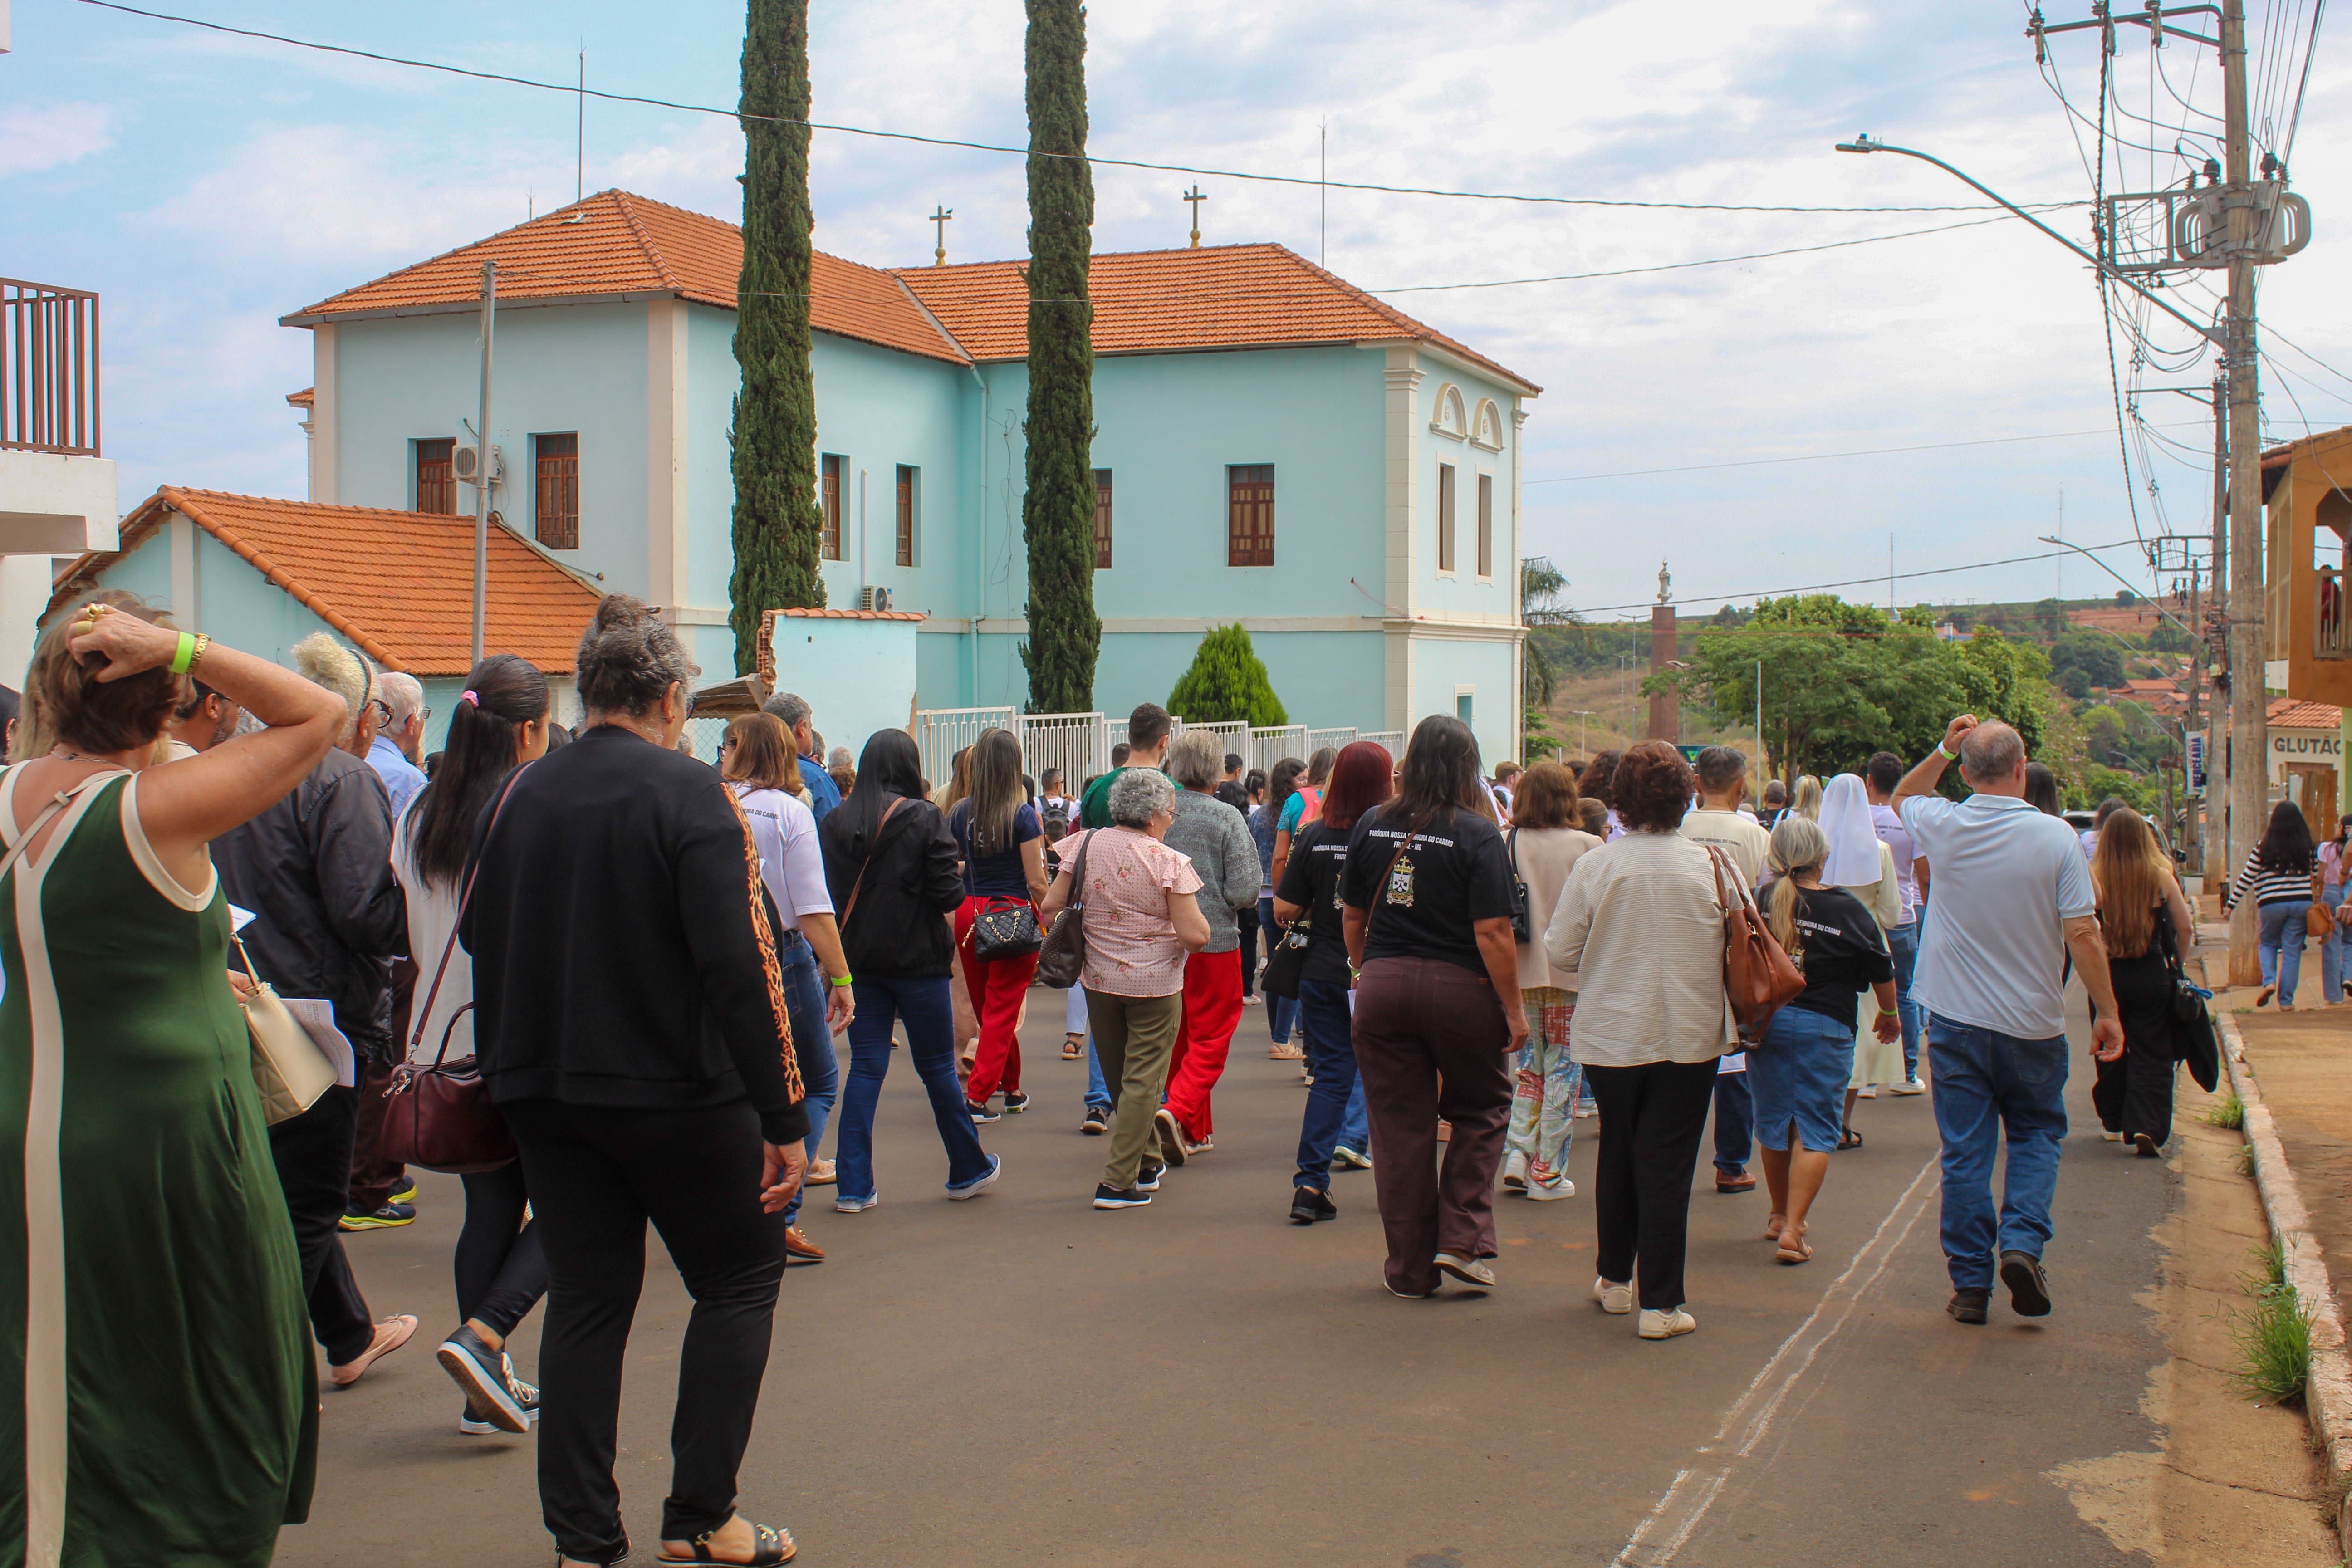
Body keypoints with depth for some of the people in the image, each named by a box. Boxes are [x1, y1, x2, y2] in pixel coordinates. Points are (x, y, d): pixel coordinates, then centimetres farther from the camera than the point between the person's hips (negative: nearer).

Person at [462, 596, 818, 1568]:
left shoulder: (524, 794, 2)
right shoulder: (688, 794, -14)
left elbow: (479, 937, 10)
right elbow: (740, 967, -19)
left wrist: (510, 1072, 22)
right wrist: (783, 1118, -17)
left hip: (545, 1092, 5)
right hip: (674, 1090, -5)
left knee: (586, 1298, 11)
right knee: (739, 1279, 11)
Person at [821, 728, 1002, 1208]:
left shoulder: (835, 822, -1)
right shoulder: (925, 819, -10)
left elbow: (824, 892, -3)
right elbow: (949, 895, -14)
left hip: (858, 959, 3)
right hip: (917, 959, -3)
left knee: (865, 1068, 8)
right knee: (938, 1067, 9)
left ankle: (854, 1186, 4)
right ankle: (968, 1171, 24)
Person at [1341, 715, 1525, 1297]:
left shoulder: (1371, 825, 2)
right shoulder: (1477, 836, -12)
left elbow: (1352, 916, 10)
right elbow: (1492, 932, -15)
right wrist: (1514, 1010, -8)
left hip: (1382, 984, 3)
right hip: (1459, 988, -3)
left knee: (1399, 1129, 9)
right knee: (1481, 1111, 18)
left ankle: (1410, 1269, 16)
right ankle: (1461, 1239, 7)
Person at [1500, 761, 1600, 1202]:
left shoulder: (1507, 844, -3)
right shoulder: (1587, 847, -10)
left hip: (1521, 972, 3)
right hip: (1572, 972, -3)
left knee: (1530, 1065, 19)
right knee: (1563, 1068, 6)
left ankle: (1517, 1152, 8)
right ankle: (1547, 1172, 7)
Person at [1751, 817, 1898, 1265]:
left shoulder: (1759, 903, -2)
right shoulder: (1847, 909, -4)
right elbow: (1881, 971, 5)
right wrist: (1890, 1015, 23)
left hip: (1767, 1022, 3)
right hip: (1825, 1027, -2)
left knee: (1773, 1122, 16)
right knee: (1816, 1128, 2)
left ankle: (1780, 1216, 31)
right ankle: (1793, 1229, -8)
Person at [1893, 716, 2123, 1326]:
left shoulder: (1945, 828, -5)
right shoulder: (2055, 836, -11)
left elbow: (1902, 798, 20)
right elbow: (2083, 934, -11)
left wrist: (1942, 750, 9)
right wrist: (2106, 1013, -2)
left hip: (1956, 1020, 1)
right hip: (2033, 1022, -1)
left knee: (1965, 1149, 7)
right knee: (2036, 1135, 17)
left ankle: (1971, 1282, 10)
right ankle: (2022, 1242, -2)